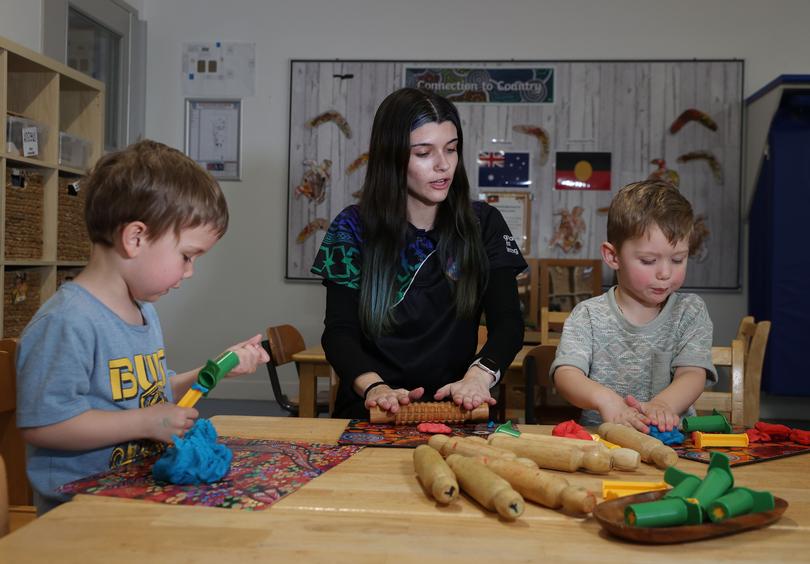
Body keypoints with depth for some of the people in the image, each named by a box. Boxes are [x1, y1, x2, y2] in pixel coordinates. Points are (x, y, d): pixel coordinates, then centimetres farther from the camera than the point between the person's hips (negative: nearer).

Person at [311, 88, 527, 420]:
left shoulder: (483, 224, 8)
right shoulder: (354, 228, 3)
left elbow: (508, 321, -2)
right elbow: (339, 332, -4)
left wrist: (479, 375, -24)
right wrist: (374, 386, -26)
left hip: (456, 412, 1)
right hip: (370, 416, -1)